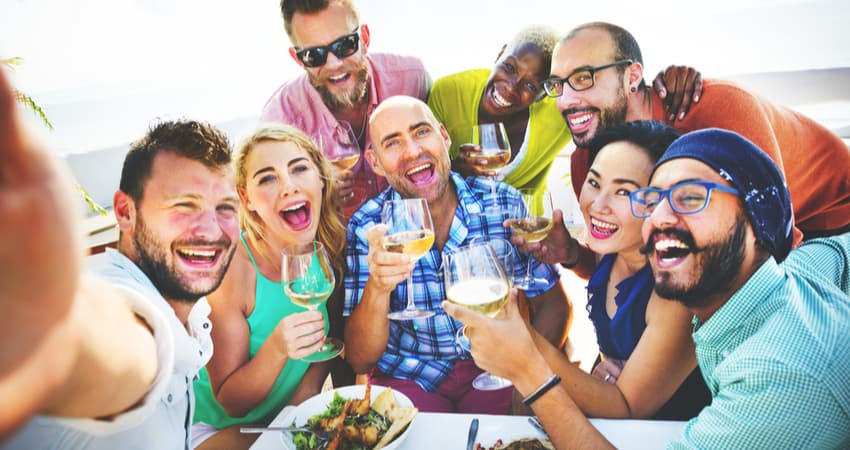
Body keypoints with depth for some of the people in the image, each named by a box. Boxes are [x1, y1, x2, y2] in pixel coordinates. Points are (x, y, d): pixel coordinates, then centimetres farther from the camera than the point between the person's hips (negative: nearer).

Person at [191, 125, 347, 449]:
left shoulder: (332, 246, -12)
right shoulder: (228, 267, -24)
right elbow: (231, 404, -18)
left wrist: (310, 385, -14)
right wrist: (277, 349, -35)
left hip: (297, 419, 5)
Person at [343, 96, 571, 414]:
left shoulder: (504, 203, -8)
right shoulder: (366, 228, -10)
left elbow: (554, 304, 2)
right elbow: (360, 361, -12)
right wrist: (377, 288, -32)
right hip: (407, 376, -1)